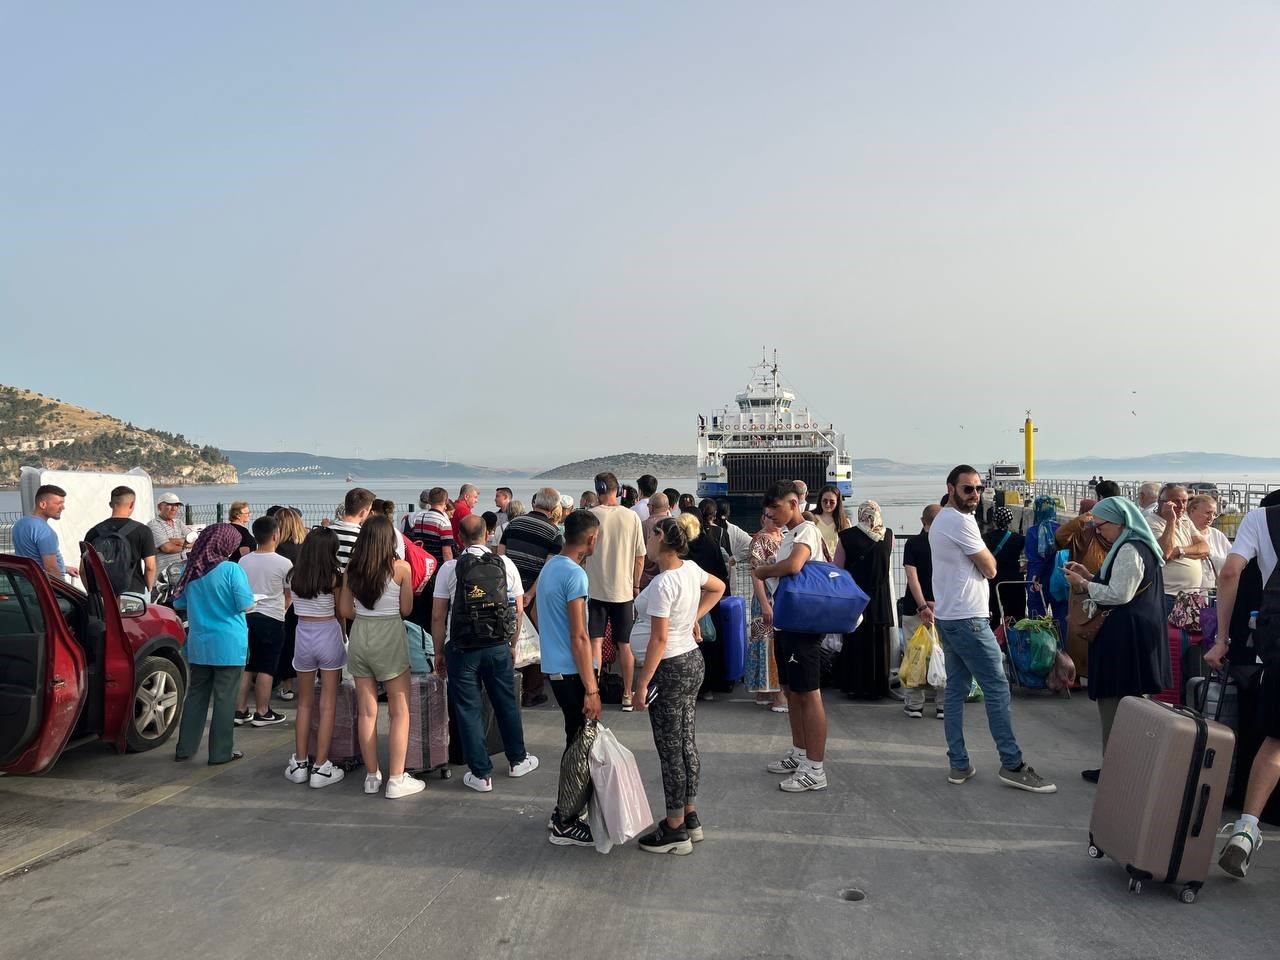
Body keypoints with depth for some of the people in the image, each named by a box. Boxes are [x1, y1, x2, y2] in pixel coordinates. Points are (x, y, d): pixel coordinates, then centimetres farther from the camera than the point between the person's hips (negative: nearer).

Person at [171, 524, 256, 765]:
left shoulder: (191, 569, 3)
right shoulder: (231, 570, -15)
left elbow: (179, 603, 13)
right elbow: (246, 605, -13)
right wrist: (252, 601, 7)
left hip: (198, 645, 5)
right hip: (228, 646, -5)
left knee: (196, 695, 16)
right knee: (225, 699, 3)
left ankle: (185, 748, 23)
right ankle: (220, 752, 9)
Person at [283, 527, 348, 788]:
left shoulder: (295, 576, -1)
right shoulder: (335, 576, -9)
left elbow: (291, 607, 2)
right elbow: (340, 612, -2)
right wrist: (343, 636, 14)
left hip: (303, 635, 3)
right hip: (328, 635, -3)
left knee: (304, 703, 16)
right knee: (328, 705, 5)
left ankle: (299, 764, 20)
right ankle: (321, 768, 6)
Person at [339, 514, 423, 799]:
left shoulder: (352, 568, 0)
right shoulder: (401, 568, -10)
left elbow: (345, 610, 4)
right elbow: (406, 610, -3)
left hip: (359, 636, 4)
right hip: (390, 638, -4)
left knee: (366, 711, 12)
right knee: (400, 712, 6)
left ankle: (372, 776, 20)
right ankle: (396, 780, 6)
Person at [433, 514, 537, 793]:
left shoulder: (449, 569, -7)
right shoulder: (505, 564, -1)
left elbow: (438, 616, -6)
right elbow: (518, 610, 3)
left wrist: (439, 652, 5)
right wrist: (512, 644, 15)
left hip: (461, 649, -2)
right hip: (498, 647, 2)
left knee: (468, 710, 8)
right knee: (507, 703, 18)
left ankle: (482, 775, 14)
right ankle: (517, 760, 33)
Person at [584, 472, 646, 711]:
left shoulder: (590, 516, -8)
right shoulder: (631, 516, -4)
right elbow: (639, 557, 1)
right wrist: (635, 585, 14)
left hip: (596, 589, -1)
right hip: (623, 590, 1)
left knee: (595, 642, 6)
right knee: (625, 645, 10)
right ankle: (627, 695, 18)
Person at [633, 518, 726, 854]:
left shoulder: (662, 584, -23)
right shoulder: (691, 569, 1)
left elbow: (659, 639, -23)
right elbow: (718, 588, 21)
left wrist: (642, 683, -18)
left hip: (670, 669, -9)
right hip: (692, 661, 9)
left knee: (670, 750, 2)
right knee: (686, 742, 17)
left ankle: (675, 830, 13)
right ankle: (690, 819, 29)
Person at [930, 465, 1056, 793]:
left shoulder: (941, 521, 17)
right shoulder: (960, 521, -15)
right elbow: (990, 568, -10)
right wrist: (986, 555, 8)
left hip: (948, 618, 10)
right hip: (968, 619, -10)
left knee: (956, 690, 9)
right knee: (997, 688, -4)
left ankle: (959, 765, 13)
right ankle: (1012, 765, 1)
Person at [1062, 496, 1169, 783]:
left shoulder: (1129, 551, -16)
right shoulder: (1137, 546, 16)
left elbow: (1120, 595, -19)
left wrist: (1084, 585, -10)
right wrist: (1090, 576, 12)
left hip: (1123, 638, -11)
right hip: (1129, 633, 11)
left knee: (1114, 703, -5)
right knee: (1132, 701, 14)